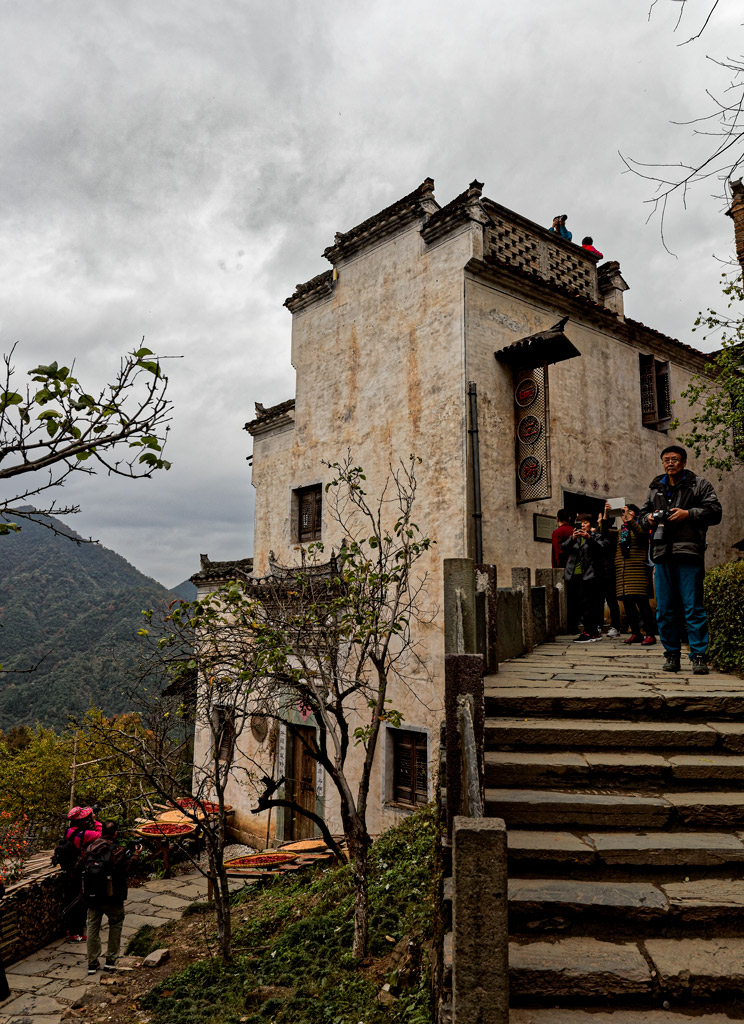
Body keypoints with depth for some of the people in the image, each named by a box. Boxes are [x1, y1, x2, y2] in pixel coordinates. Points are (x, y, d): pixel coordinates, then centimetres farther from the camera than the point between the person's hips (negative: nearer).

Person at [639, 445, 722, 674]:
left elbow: (714, 512, 1)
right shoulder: (655, 489, 21)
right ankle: (671, 654, 14)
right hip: (662, 554, 4)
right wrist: (649, 519, 4)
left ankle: (699, 656, 0)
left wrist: (688, 514, -11)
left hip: (688, 553, -4)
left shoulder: (699, 485, 9)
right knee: (664, 609, 6)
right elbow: (642, 516, 27)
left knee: (693, 607, -6)